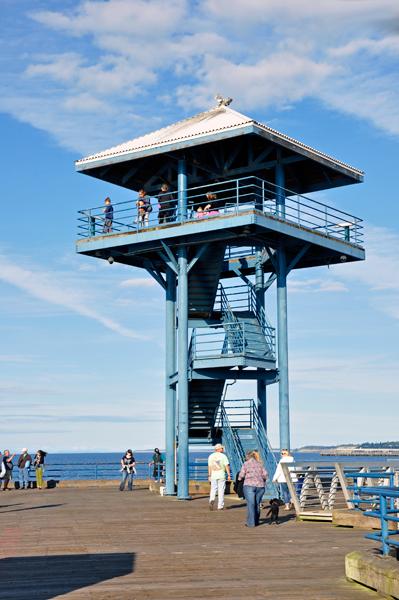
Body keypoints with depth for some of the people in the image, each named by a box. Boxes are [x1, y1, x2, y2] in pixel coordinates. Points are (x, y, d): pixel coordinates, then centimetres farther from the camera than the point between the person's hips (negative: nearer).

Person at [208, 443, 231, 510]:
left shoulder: (211, 456, 6)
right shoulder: (223, 456, -4)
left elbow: (209, 467, 6)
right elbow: (227, 466, -9)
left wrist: (209, 476, 12)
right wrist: (229, 475, -5)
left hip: (213, 476, 3)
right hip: (221, 476, -3)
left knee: (213, 490, 11)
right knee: (221, 491, 3)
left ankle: (211, 500, -17)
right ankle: (220, 506, 5)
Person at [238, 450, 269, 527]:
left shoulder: (245, 464, 1)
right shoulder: (260, 464, 13)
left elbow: (241, 475, -2)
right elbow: (266, 474, 9)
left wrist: (240, 477, 20)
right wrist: (264, 480, 29)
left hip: (249, 485, -4)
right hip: (260, 486, 4)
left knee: (250, 504, -4)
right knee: (257, 504, 13)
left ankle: (251, 523, -8)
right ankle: (256, 521, 19)